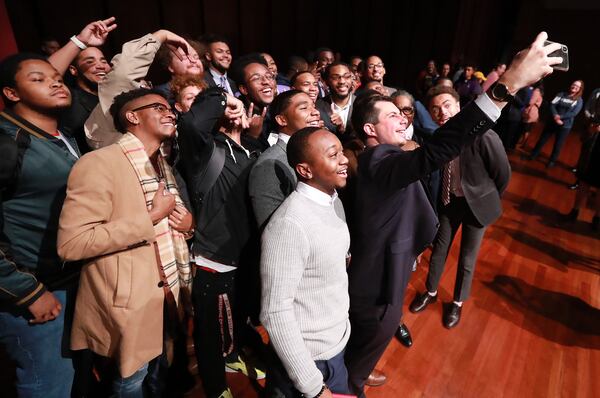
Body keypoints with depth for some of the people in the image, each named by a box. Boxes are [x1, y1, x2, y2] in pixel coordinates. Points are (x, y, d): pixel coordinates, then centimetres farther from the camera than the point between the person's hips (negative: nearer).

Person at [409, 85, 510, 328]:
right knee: (439, 248, 17)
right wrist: (443, 196, 7)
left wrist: (487, 200, 1)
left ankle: (458, 302, 38)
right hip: (449, 200, 4)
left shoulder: (484, 136, -28)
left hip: (477, 203, -3)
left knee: (467, 258, 13)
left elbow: (503, 174, -13)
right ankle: (431, 292, 41)